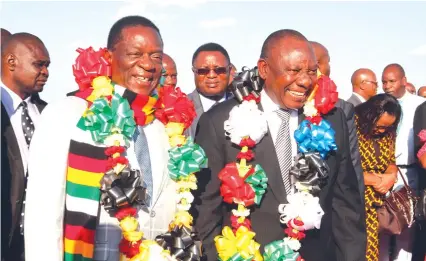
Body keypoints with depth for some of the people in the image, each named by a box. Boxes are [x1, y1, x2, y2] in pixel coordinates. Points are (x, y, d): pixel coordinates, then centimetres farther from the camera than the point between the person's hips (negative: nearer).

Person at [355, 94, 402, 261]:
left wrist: (391, 176, -12)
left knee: (370, 245, 7)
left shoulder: (387, 133, 5)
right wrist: (378, 180, -13)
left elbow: (391, 161, 12)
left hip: (377, 201, 6)